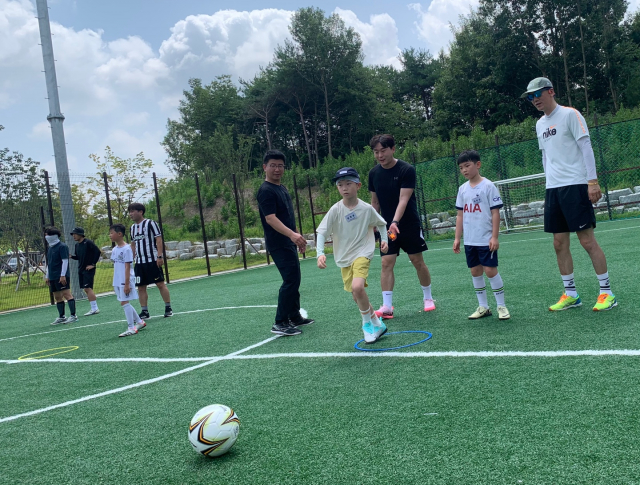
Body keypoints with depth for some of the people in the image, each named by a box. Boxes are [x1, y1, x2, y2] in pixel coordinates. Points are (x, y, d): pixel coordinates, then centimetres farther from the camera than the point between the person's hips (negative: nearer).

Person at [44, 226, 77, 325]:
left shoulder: (62, 246, -8)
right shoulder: (50, 248, 17)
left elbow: (65, 261, -14)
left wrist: (63, 275, -19)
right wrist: (47, 276, 20)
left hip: (61, 277, -9)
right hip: (53, 277, 9)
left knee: (67, 294, -11)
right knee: (57, 297, 11)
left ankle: (73, 316, -10)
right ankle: (61, 317, 18)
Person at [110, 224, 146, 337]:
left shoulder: (126, 249, -13)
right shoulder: (114, 250, 11)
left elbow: (127, 267, -15)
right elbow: (115, 267, 16)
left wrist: (127, 284, -18)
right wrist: (115, 283, 16)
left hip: (125, 281, -8)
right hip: (117, 281, 8)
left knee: (124, 302, -8)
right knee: (125, 303, 12)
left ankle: (131, 328, -2)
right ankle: (139, 322, 25)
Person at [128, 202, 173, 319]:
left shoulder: (150, 223, -5)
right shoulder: (132, 228, 14)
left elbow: (159, 239, -9)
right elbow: (133, 244, 21)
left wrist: (160, 256, -16)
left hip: (153, 261, -6)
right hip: (139, 262, 6)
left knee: (161, 284, -3)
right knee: (141, 287, 4)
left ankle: (168, 308, 6)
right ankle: (144, 311, 11)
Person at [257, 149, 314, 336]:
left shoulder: (282, 188, 15)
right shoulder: (266, 191, -14)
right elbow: (270, 218, -26)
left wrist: (296, 237, 23)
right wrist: (291, 234, -37)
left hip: (288, 243, 10)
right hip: (278, 244, -10)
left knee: (294, 279, 15)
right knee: (290, 281, -12)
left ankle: (295, 317, 26)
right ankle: (280, 323, -7)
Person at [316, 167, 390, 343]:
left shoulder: (367, 208, -9)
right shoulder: (336, 210, -11)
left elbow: (381, 224, 11)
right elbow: (322, 232, -13)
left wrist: (384, 239, -5)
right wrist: (320, 253, -26)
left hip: (362, 253, -3)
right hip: (344, 258, 3)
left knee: (357, 287, -27)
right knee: (357, 297, 8)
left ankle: (369, 322, -3)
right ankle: (375, 323, 33)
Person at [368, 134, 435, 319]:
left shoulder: (407, 170, -14)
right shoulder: (374, 173, 1)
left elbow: (403, 199, -23)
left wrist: (395, 222, -35)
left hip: (409, 225, -3)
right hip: (387, 226, 3)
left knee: (417, 261, 6)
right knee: (386, 263, -6)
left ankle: (428, 298, 26)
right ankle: (387, 307, -5)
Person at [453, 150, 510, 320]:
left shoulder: (488, 186, -7)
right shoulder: (462, 189, 9)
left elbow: (495, 213, -9)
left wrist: (494, 237, -13)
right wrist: (457, 238, 9)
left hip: (486, 240, -6)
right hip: (469, 241, 6)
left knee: (490, 270, -5)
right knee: (475, 271, 8)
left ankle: (501, 305, 9)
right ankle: (483, 307, 18)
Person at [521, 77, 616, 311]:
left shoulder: (570, 114, -4)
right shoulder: (540, 124, 16)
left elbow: (585, 147, -9)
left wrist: (592, 180, -16)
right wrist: (550, 183, 17)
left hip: (575, 185, -7)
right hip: (553, 189, 7)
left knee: (587, 240, -6)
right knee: (559, 244, 5)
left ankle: (607, 292, 4)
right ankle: (570, 294, 12)